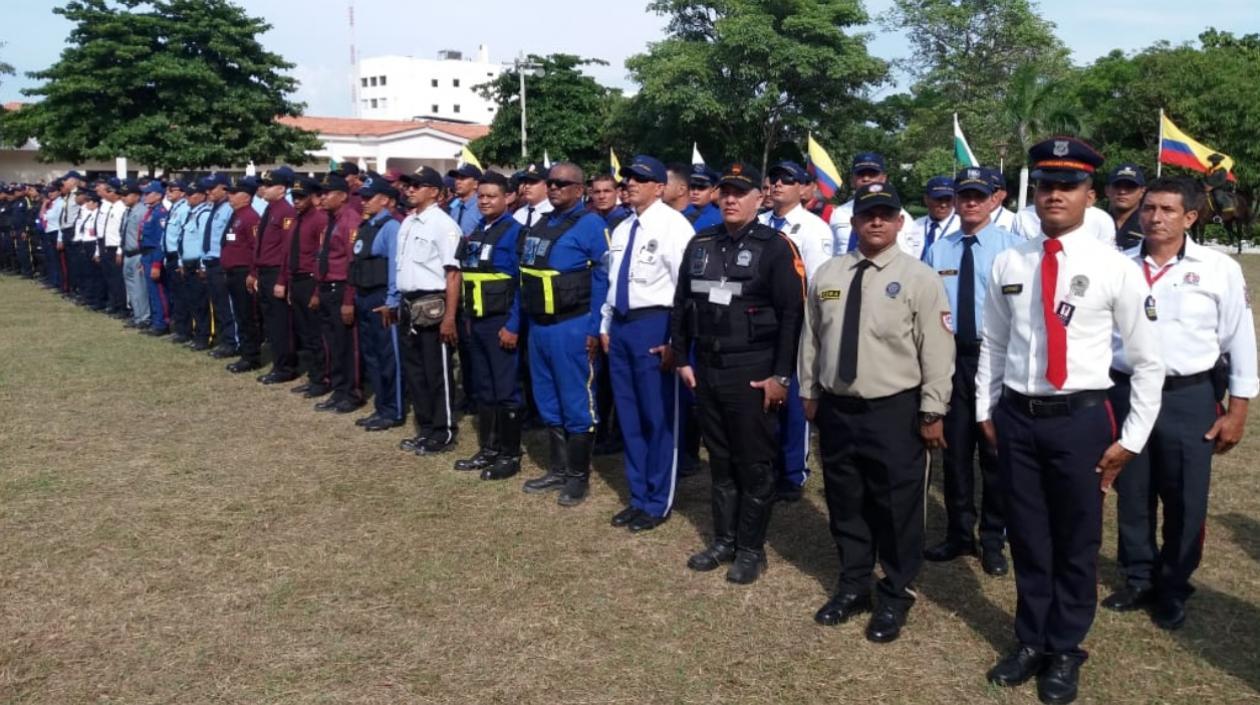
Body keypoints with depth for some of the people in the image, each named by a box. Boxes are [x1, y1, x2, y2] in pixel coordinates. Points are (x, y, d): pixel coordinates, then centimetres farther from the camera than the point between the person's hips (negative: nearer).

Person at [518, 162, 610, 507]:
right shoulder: (539, 225, 14)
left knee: (576, 404, 1)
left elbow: (603, 279, -12)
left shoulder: (590, 225, -9)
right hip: (538, 326, 8)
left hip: (571, 327, -8)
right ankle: (558, 470, 26)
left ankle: (578, 476, 13)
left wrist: (594, 329, -16)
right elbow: (526, 276, 17)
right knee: (548, 402, 14)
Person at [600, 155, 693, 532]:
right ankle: (638, 497, 29)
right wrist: (605, 325, 19)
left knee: (658, 417, 2)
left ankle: (657, 503, 16)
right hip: (620, 325, 8)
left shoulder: (673, 225, -10)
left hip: (653, 325, -8)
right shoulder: (622, 229, 15)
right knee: (629, 415, 14)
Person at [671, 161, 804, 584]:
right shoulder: (700, 244, 10)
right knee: (719, 461, 15)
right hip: (706, 370, 5)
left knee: (754, 465, 5)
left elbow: (792, 315, -12)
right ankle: (723, 540, 27)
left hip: (753, 373, -5)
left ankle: (751, 549, 18)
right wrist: (682, 359, 11)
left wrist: (781, 375, -15)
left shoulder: (776, 247, -8)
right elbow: (681, 305, 15)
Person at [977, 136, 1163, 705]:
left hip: (1080, 419, -2)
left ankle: (1064, 652, 33)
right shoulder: (1008, 264, 1)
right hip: (1016, 416, 3)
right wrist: (986, 412, 9)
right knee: (1027, 538, 15)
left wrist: (1132, 439, -4)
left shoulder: (1115, 268, -8)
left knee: (1076, 543, 12)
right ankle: (1031, 642, 35)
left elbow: (1148, 361, -2)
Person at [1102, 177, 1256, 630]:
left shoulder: (1219, 269, -3)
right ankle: (1139, 580, 32)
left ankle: (1173, 592, 27)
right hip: (1124, 394, 2)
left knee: (1185, 502, 7)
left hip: (1189, 399, -1)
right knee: (1131, 495, 13)